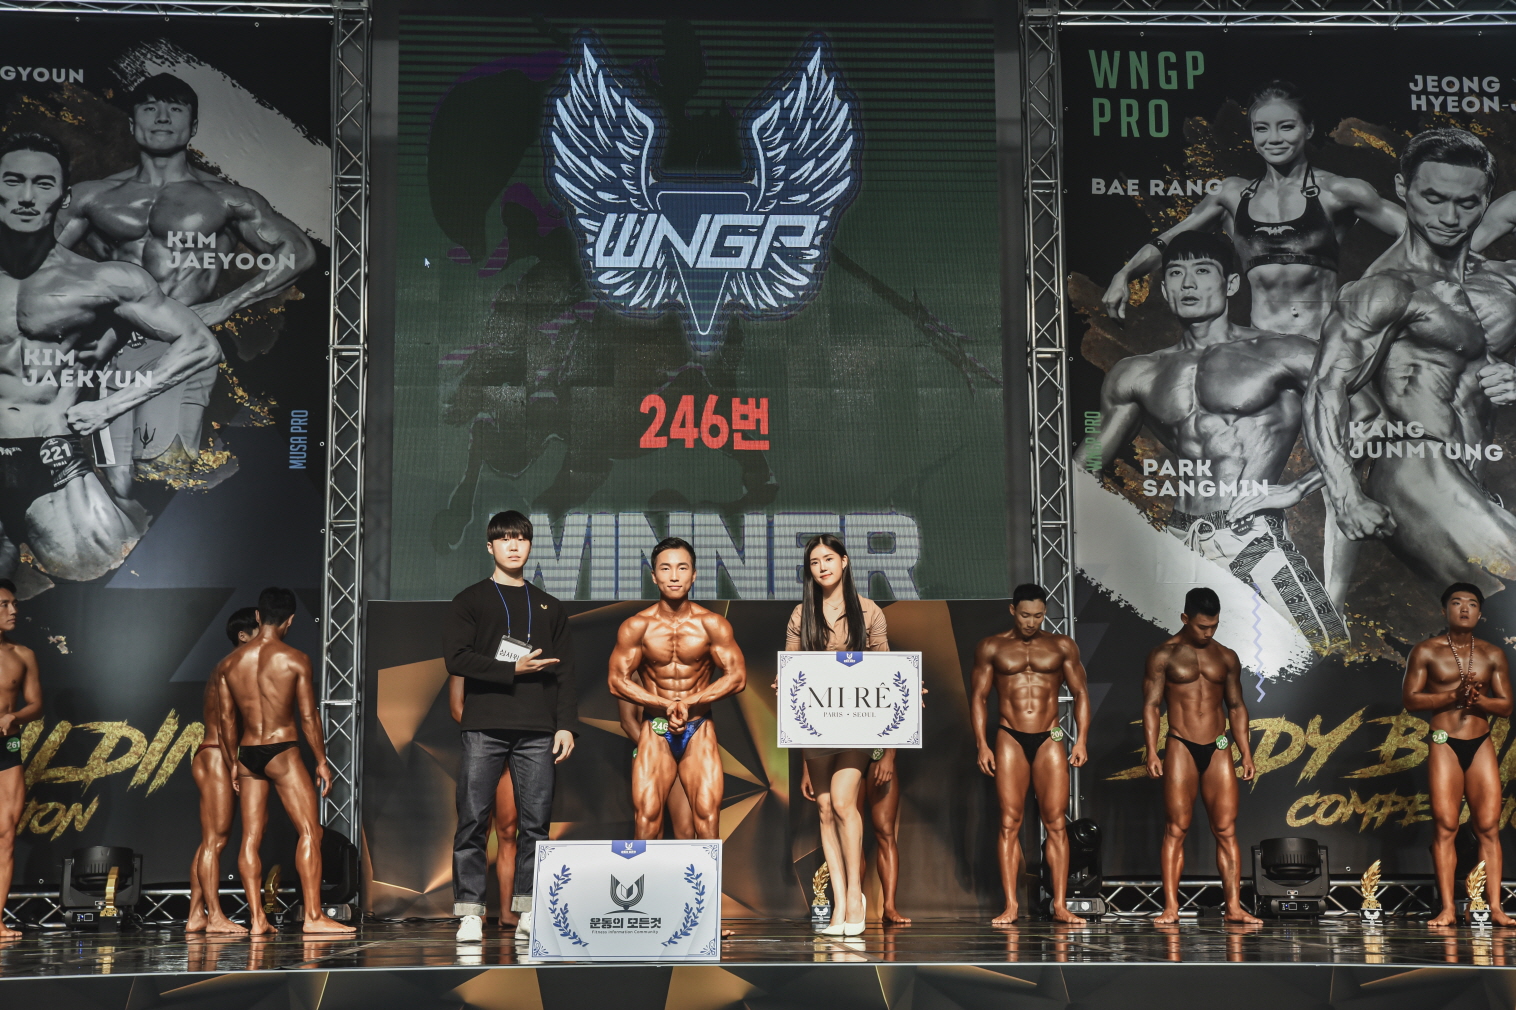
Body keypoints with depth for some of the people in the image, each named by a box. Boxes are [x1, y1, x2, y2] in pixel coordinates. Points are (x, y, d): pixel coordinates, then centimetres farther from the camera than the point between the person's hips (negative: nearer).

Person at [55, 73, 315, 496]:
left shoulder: (225, 200, 10)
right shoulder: (94, 196, 17)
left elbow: (298, 252, 6)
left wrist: (223, 306, 0)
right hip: (108, 348, 3)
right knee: (115, 482, -7)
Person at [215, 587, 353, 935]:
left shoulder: (229, 664, 6)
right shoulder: (295, 659, -7)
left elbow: (226, 720, 7)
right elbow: (308, 716, -7)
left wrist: (233, 764, 16)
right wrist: (322, 761, 1)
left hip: (247, 754, 5)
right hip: (283, 752, -5)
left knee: (251, 838, 7)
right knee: (309, 831, -3)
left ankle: (256, 918, 5)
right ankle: (313, 916, -8)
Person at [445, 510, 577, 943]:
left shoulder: (549, 608, 19)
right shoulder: (470, 601, 11)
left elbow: (566, 673, 14)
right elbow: (457, 657, -3)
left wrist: (566, 725, 3)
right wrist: (513, 669, -9)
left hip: (537, 730, 2)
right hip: (484, 727, -2)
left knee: (535, 822, -2)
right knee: (473, 821, -6)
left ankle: (528, 911, 3)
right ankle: (470, 913, -3)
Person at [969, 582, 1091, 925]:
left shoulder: (1062, 646, 9)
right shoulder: (991, 648, 7)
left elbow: (1080, 693, 10)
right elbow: (978, 696, 7)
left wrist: (1082, 739, 0)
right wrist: (982, 744, -2)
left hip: (1049, 739, 1)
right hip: (1009, 739, 0)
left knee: (1056, 823, -3)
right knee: (1009, 823, -3)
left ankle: (1060, 904, -1)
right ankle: (1011, 906, -2)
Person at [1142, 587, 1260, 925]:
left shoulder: (1226, 658, 13)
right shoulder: (1163, 656, 2)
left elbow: (1236, 706, 17)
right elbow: (1151, 704, -2)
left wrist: (1246, 753, 10)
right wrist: (1152, 751, -11)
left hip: (1219, 749, 3)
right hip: (1181, 748, -3)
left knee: (1226, 830, -1)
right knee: (1177, 829, -3)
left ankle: (1233, 906, 0)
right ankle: (1171, 906, -2)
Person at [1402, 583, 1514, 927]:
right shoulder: (1427, 652, 3)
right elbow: (1410, 698, -3)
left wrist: (1478, 700, -13)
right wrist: (1453, 695, -15)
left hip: (1482, 745, 3)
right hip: (1444, 744, -2)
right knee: (1445, 826, -6)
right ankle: (1447, 909, -5)